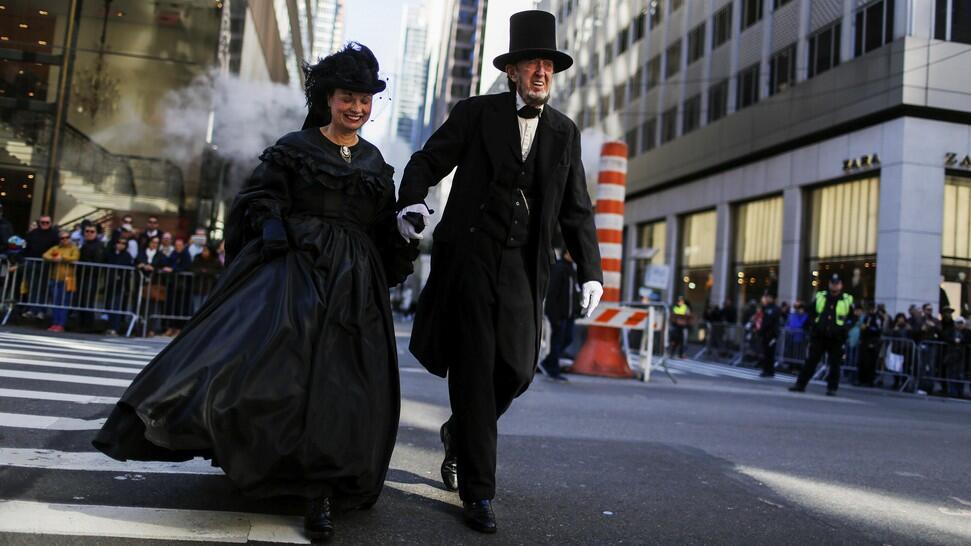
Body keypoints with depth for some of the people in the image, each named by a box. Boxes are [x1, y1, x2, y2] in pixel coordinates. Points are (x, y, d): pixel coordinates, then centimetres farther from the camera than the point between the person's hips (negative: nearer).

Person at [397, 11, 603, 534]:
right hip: (469, 254, -3)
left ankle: (459, 432, 30)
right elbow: (427, 162, 5)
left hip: (524, 264, 3)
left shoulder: (565, 132, 13)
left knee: (517, 367, -2)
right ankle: (477, 490, 7)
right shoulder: (475, 113, 4)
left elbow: (576, 209, 13)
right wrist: (412, 201, -17)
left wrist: (590, 270, 4)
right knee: (475, 366, -4)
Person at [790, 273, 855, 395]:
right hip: (819, 336, 1)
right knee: (811, 361, 2)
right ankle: (800, 384, 4)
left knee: (834, 364, 3)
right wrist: (813, 325, 2)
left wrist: (844, 328, -5)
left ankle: (832, 388, 12)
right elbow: (811, 313, 16)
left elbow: (852, 318, 9)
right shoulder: (820, 297, 10)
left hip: (836, 339, -1)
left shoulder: (847, 301, 4)